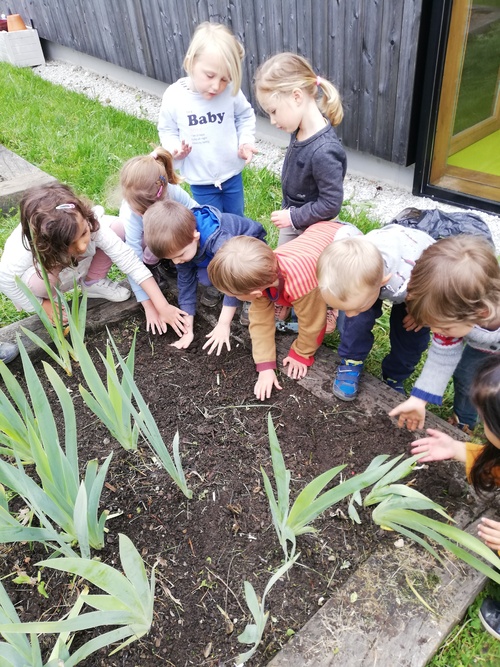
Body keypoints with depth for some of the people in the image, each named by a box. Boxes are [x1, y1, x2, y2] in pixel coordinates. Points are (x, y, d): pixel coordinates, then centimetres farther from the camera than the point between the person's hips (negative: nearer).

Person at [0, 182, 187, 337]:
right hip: (35, 274, -2)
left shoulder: (91, 223, -37)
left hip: (76, 267, 3)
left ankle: (93, 282, 2)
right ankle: (47, 298, -2)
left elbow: (130, 261, -36)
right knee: (41, 278, -40)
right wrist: (43, 306, -20)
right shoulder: (24, 251, -41)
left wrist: (162, 307, -39)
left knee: (117, 226, -22)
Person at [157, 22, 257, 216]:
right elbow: (166, 129, -3)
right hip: (200, 180, -1)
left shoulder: (230, 92, -16)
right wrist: (175, 149, -21)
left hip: (232, 173, 2)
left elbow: (245, 117, 3)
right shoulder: (174, 96, -17)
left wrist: (246, 141, -12)